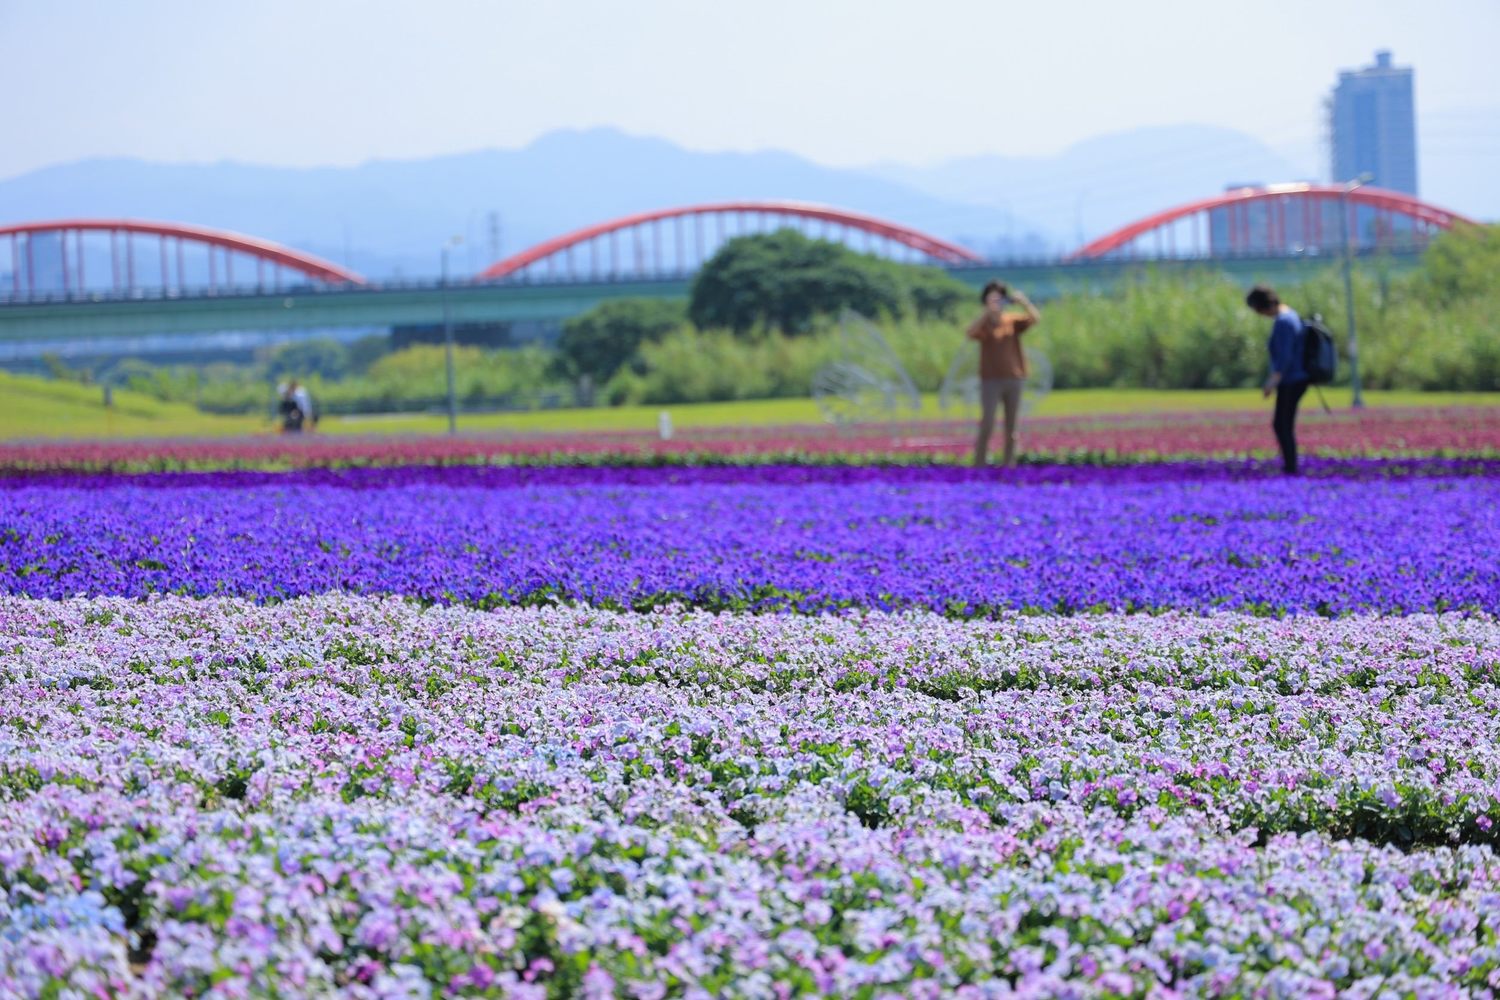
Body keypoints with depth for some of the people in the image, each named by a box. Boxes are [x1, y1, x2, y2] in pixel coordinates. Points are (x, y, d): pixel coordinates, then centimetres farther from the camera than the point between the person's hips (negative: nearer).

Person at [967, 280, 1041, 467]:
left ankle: (1009, 466, 11)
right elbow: (971, 332, -20)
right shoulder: (983, 324, 0)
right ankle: (979, 467, -5)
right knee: (987, 427, -9)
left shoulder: (1013, 321, 7)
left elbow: (1035, 319, -7)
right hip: (991, 381, -3)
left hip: (1014, 380, 3)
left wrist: (1024, 303, -23)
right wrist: (988, 313, -29)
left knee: (1011, 428, 6)